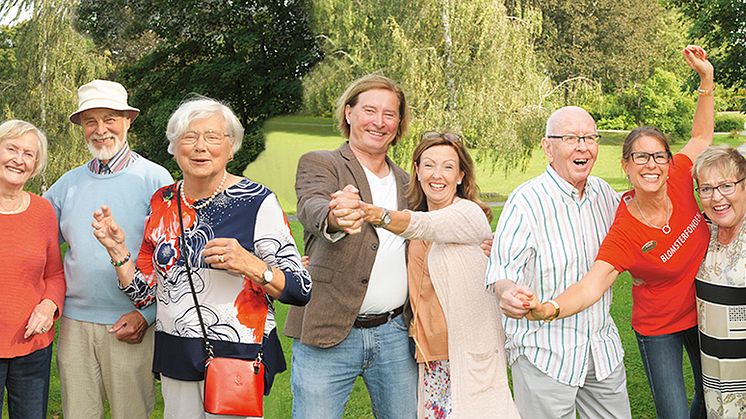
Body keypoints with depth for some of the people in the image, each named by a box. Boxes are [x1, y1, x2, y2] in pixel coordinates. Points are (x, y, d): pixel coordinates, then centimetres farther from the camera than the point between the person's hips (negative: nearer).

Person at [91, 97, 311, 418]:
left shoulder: (257, 202, -10)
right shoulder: (162, 202, 6)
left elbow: (300, 290, -11)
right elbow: (144, 294, 9)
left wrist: (250, 265, -26)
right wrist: (117, 250, -6)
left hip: (236, 356, -4)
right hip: (175, 358, 5)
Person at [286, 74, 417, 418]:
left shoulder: (405, 181, 15)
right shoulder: (318, 164, -1)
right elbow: (312, 208, -22)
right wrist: (334, 218, -47)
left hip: (395, 334, 5)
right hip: (330, 334, -4)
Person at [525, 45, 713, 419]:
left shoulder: (679, 180, -16)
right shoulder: (624, 233, -28)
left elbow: (702, 135, 2)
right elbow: (592, 283, -38)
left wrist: (706, 79, -6)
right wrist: (552, 308, -56)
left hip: (706, 314, 5)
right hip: (658, 328, -5)